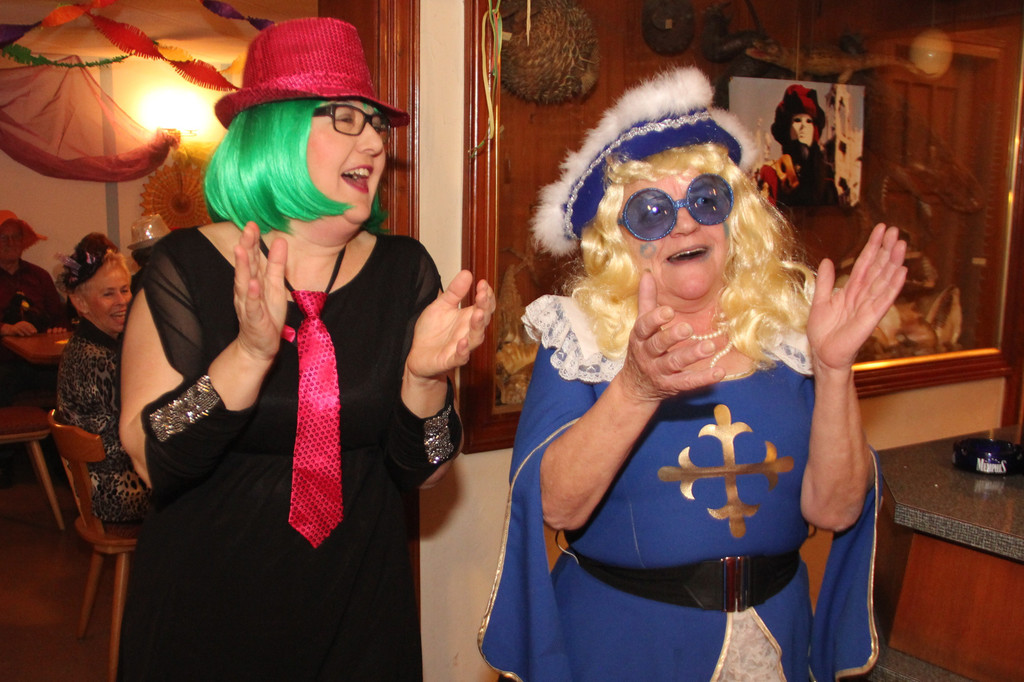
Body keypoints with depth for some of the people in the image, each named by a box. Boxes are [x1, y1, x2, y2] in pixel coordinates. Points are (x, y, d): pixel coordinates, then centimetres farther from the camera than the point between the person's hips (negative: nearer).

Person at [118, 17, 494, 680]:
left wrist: (424, 377, -23)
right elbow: (151, 463, -17)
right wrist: (249, 353, -30)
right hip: (209, 611, -2)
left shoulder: (404, 270, -5)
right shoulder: (187, 267, -11)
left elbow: (422, 472, -4)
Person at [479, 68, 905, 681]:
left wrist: (833, 369, -23)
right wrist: (636, 390, -35)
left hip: (770, 633, 3)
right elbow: (556, 506, -22)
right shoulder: (581, 338, -11)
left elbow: (834, 508, -10)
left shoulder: (788, 329, -5)